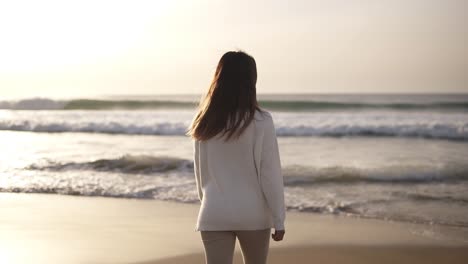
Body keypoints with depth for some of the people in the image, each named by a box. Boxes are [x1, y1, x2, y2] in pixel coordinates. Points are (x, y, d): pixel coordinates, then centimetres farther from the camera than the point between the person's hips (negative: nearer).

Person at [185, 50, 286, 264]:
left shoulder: (204, 123, 1)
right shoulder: (260, 121, -12)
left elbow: (200, 172, 9)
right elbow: (270, 174, -10)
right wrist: (278, 219, -3)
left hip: (214, 215, 2)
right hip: (253, 214, -2)